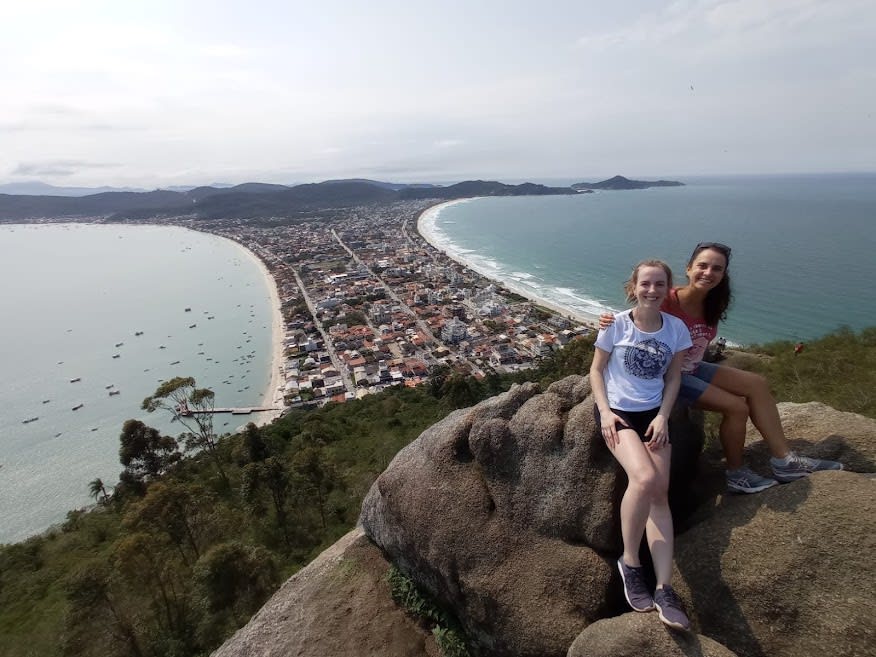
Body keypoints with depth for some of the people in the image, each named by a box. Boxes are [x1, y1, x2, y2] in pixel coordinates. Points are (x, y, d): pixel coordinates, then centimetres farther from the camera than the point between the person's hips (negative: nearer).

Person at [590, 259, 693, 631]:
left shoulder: (676, 328, 2)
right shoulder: (616, 324, -6)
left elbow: (673, 377, 9)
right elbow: (596, 369, 1)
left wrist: (662, 417, -5)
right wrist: (604, 411, -12)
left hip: (653, 413, 4)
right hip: (617, 410, -3)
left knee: (660, 492, -11)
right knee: (644, 479, -26)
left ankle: (664, 590, -7)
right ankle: (630, 562, -5)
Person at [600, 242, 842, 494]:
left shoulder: (711, 305, -1)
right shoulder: (667, 302, -24)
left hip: (693, 369, 9)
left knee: (757, 384, 1)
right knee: (736, 406, -12)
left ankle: (784, 459, 10)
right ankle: (736, 474, 12)